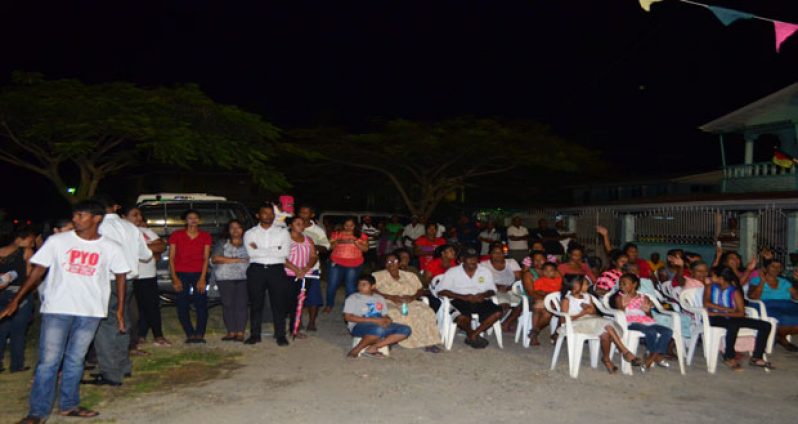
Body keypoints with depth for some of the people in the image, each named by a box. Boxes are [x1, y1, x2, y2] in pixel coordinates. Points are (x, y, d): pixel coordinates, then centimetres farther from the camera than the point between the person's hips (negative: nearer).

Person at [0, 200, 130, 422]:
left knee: (75, 360, 10)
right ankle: (38, 412, 9)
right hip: (56, 309, -1)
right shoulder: (57, 241, -2)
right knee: (49, 361, -1)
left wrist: (120, 309, 8)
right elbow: (38, 271, 0)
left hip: (90, 312, 1)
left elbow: (120, 276, 10)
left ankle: (69, 405, 25)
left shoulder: (111, 248, 1)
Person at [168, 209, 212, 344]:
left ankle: (199, 334, -3)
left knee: (201, 305, -7)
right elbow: (171, 258, 3)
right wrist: (174, 278, -5)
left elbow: (206, 258, 2)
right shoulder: (176, 235, 4)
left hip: (199, 274, 0)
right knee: (182, 306, -2)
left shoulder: (205, 236, 6)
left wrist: (203, 278, -7)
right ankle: (190, 334, 5)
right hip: (181, 274, 0)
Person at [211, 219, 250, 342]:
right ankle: (231, 332, 3)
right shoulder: (222, 243, 12)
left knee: (242, 304, -8)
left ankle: (240, 332, -5)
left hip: (244, 278, 0)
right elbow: (215, 259, -2)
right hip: (225, 278, 1)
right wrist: (235, 260, -4)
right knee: (228, 304, -3)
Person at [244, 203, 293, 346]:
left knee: (279, 303, 0)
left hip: (277, 270, 0)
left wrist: (260, 250, -7)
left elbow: (285, 253, -6)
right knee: (256, 303, 4)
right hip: (256, 269, 0)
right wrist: (275, 250, -8)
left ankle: (280, 335, 8)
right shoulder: (250, 233, 8)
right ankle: (255, 334, 14)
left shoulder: (283, 232, 9)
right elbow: (251, 253, -7)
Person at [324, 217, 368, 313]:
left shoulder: (361, 236, 4)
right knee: (332, 284, 1)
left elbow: (366, 249, -2)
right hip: (337, 263, 1)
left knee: (351, 287, 0)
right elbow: (330, 246, 5)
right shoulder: (337, 234, 6)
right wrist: (337, 242, -15)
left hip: (354, 265, -1)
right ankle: (329, 305, 17)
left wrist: (355, 242, -16)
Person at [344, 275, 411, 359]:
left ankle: (372, 348, -18)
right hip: (359, 326, -6)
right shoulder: (353, 298, 1)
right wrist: (373, 320, -15)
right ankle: (356, 350, -16)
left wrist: (387, 320, -8)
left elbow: (385, 316, 19)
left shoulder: (380, 298, 17)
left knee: (406, 330, -14)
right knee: (379, 330, -40)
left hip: (380, 326, 6)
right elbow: (348, 317, -8)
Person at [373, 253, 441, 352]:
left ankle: (428, 342, -18)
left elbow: (421, 289, 14)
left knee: (426, 312, -22)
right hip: (388, 304, -3)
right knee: (394, 315, -37)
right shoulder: (378, 276, 6)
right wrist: (390, 297, -19)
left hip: (409, 303, 3)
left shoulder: (409, 276, 19)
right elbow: (372, 290, -9)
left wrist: (413, 297, -9)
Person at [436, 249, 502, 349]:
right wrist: (463, 297, -16)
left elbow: (492, 290, 15)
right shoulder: (452, 272, 5)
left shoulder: (485, 271, 16)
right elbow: (441, 291, -4)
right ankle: (470, 333, -2)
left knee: (497, 312, -25)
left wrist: (483, 295, -11)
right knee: (463, 317, -37)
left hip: (480, 301, 4)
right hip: (460, 301, -3)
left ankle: (473, 335, -14)